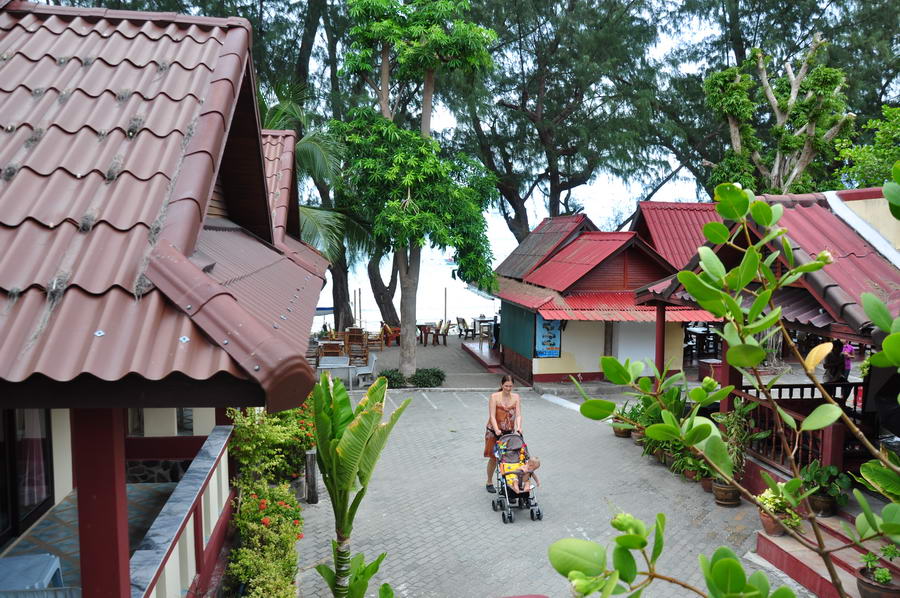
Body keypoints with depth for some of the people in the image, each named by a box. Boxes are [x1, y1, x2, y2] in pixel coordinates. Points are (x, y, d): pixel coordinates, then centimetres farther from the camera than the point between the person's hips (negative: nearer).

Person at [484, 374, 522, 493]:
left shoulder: (516, 397, -1)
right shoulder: (495, 397, -10)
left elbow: (518, 414, -9)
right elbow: (492, 416, -16)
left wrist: (519, 427, -27)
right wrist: (497, 430, -30)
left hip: (509, 432, 3)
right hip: (494, 431, -2)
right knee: (493, 458, 4)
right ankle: (489, 483, 21)